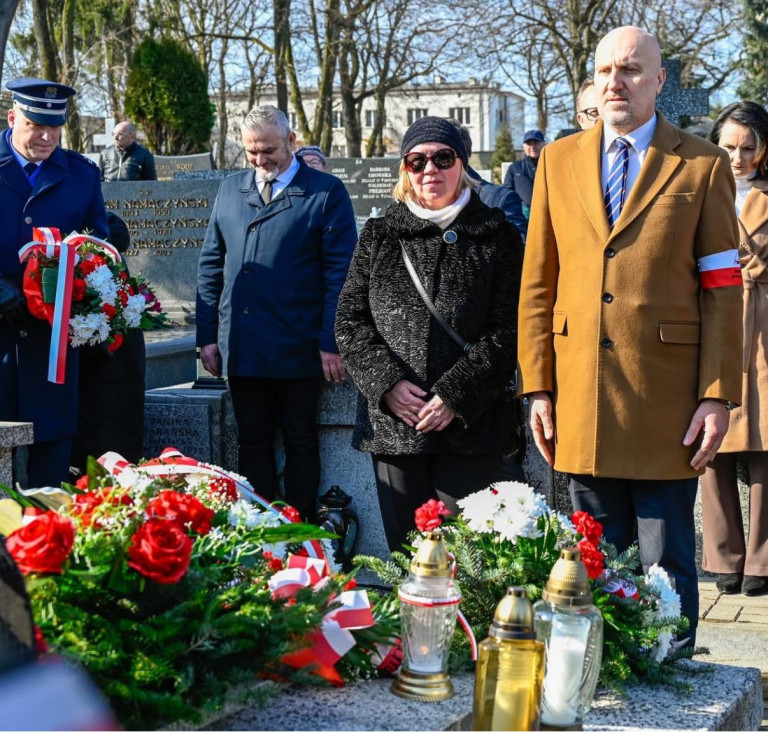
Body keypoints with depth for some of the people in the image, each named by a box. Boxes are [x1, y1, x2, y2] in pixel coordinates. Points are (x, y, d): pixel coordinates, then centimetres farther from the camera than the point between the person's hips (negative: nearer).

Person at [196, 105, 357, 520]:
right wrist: (206, 336, 6)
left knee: (300, 443, 7)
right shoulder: (230, 190, 12)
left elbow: (340, 272, -5)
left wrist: (331, 343, -10)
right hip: (241, 347, 4)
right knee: (252, 444, 9)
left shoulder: (326, 192, -3)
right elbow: (210, 266, 13)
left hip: (297, 349, -4)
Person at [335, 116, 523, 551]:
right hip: (391, 424, 3)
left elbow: (508, 331, -2)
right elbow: (350, 320, 7)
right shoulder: (379, 236, 12)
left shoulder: (497, 237, 4)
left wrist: (456, 395, -12)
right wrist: (386, 383, -8)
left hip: (470, 426, -3)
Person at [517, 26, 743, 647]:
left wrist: (718, 395, -7)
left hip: (666, 400, -3)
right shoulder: (559, 160, 11)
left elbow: (723, 288, 0)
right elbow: (537, 282, 10)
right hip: (582, 401, 3)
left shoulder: (703, 165, 3)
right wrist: (538, 387, 4)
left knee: (668, 567, 3)